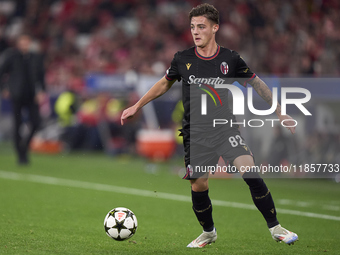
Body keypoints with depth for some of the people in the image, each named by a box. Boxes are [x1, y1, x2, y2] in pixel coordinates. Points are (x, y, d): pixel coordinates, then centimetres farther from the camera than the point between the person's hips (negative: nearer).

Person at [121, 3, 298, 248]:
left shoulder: (230, 59, -4)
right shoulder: (183, 59, 0)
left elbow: (257, 84, 9)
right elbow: (165, 83, 18)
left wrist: (280, 113, 11)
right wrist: (137, 106, 18)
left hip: (225, 128, -2)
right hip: (195, 134, 2)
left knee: (250, 172, -20)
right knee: (198, 186, 1)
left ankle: (275, 228, -10)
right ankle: (209, 232, 29)